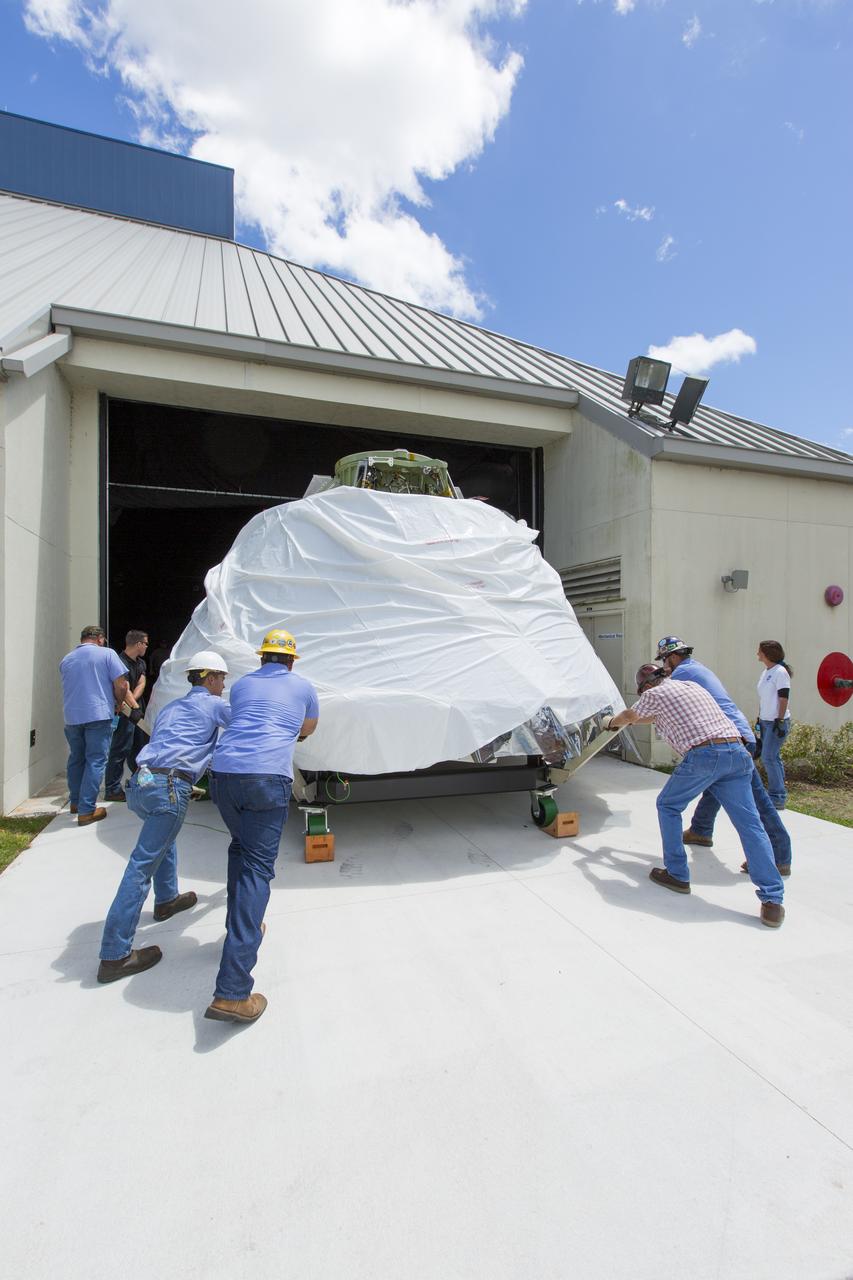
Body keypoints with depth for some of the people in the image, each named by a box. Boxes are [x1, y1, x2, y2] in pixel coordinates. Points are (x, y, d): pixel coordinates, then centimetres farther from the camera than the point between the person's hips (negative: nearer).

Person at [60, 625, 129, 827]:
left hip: (71, 716, 5)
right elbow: (121, 685, -7)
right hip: (98, 715, -5)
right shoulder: (107, 654, -1)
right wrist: (118, 702, 12)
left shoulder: (66, 659, 16)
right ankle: (86, 810, -2)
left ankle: (75, 802, 31)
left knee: (76, 758, 20)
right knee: (96, 761, -1)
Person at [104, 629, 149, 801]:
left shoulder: (140, 662, 14)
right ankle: (113, 789, -3)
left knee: (137, 745, 19)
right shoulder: (121, 662, -16)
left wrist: (132, 700, -15)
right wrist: (134, 706, -36)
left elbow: (141, 684, 2)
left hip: (136, 708, 9)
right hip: (125, 712, -9)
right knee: (120, 750, -7)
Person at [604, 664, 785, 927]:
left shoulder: (655, 694, 10)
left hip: (703, 755, -6)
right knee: (750, 824, 3)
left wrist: (610, 722, 50)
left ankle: (677, 875, 19)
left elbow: (627, 716, 29)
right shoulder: (692, 686, 29)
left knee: (668, 806, 16)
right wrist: (629, 721, 60)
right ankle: (772, 900, -3)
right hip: (737, 752, 6)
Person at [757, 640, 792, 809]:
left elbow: (783, 698, -16)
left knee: (768, 758, -11)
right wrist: (759, 718, 19)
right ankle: (779, 795, 20)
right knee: (773, 757, 12)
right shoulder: (765, 672, 13)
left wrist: (780, 721, -19)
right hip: (766, 721, 9)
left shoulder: (780, 672, -13)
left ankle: (778, 797, -4)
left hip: (777, 722, -9)